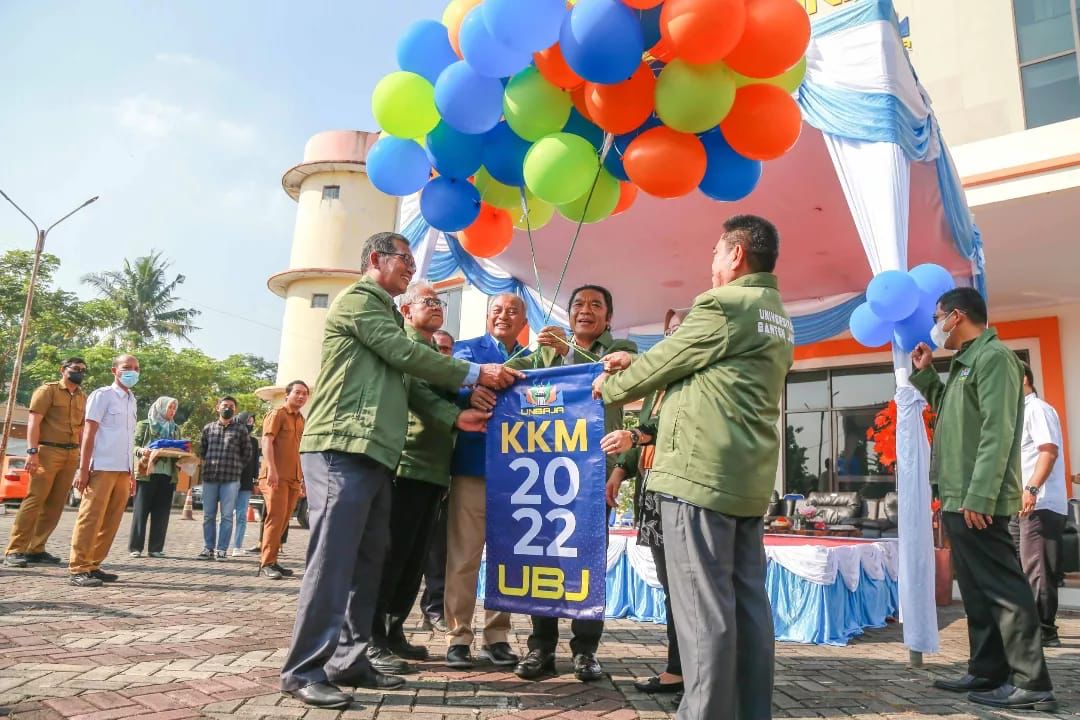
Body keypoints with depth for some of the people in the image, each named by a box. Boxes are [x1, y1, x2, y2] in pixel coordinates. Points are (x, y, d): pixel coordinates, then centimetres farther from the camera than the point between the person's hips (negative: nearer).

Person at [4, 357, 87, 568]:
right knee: (34, 500, -10)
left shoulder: (82, 398, 16)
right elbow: (34, 422, -9)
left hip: (72, 454, 6)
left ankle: (36, 549, 12)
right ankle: (15, 550, -6)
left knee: (55, 505, 5)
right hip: (48, 451, -6)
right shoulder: (47, 390, -1)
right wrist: (32, 451, -19)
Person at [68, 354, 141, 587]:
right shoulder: (102, 395, -2)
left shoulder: (132, 401, 18)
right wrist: (83, 469, -12)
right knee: (91, 518, -6)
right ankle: (78, 569, -2)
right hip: (102, 467, -7)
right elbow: (89, 433, -7)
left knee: (111, 521, 7)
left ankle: (93, 566, 14)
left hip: (123, 470, 7)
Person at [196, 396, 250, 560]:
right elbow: (202, 450, 20)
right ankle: (208, 548, 14)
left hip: (231, 479, -3)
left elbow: (247, 452, 9)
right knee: (208, 515, 7)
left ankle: (222, 550, 3)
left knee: (227, 516, -2)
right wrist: (207, 465, 11)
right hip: (209, 478, 3)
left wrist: (236, 468, 6)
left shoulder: (241, 429, 4)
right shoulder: (208, 428, 11)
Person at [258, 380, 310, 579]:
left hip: (293, 477, 7)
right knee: (275, 518, -11)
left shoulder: (301, 420, 19)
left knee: (283, 521, 9)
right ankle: (266, 564, -8)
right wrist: (271, 469, -24)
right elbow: (266, 441, -13)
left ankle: (271, 561, 15)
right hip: (275, 476, -7)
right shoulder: (277, 414, -3)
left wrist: (303, 473, 20)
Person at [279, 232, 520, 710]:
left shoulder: (387, 314, 25)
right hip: (342, 448, -9)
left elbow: (404, 381, 19)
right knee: (332, 561, -9)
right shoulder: (357, 299, -2)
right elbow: (406, 355, -10)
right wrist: (474, 374, -5)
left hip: (374, 452, 9)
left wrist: (455, 417, 6)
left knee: (367, 562, 9)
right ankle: (304, 671, -1)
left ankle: (348, 661, 16)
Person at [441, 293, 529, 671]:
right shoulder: (467, 349, 6)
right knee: (463, 556, 1)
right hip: (472, 466, -3)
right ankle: (458, 636, 12)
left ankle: (497, 636, 21)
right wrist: (473, 389, -36)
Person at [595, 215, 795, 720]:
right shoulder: (777, 319, 21)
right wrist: (637, 364, 25)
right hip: (749, 479, 10)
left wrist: (610, 386, 15)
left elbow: (662, 362, -3)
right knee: (749, 603, 11)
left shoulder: (722, 305, -9)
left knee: (702, 604, -4)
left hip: (700, 472, -9)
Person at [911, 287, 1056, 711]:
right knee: (978, 591, 13)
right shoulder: (966, 362, 18)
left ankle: (1031, 685, 2)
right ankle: (987, 672, 21)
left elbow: (997, 432, -20)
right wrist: (924, 373, 19)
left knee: (1001, 589, -5)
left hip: (977, 500, -10)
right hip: (958, 498, 10)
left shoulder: (993, 356, -12)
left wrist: (979, 496, -24)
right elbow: (947, 409, 30)